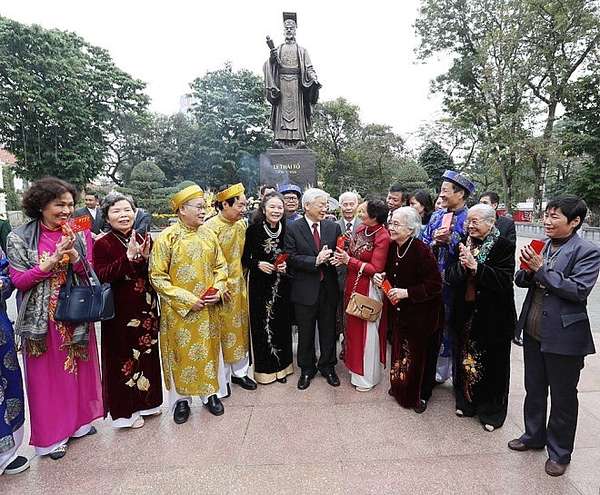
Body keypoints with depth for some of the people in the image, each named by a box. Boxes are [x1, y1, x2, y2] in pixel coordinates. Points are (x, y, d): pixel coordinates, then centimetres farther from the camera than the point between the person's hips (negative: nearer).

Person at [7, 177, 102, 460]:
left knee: (78, 368, 14)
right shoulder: (20, 238, -6)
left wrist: (75, 258, -20)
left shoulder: (80, 234, 0)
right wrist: (50, 263, -22)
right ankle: (52, 434, 26)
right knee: (47, 375, 9)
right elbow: (18, 280, -8)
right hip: (42, 317, -2)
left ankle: (78, 419, 35)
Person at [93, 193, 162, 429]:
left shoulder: (144, 239, 5)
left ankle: (146, 401, 36)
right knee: (123, 358, 7)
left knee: (148, 354, 16)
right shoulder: (102, 244, -8)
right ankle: (125, 410, 26)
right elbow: (101, 276, -18)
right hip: (120, 312, -5)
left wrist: (146, 257, -16)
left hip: (146, 309, 5)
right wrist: (129, 257, -26)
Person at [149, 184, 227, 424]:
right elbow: (157, 277, -12)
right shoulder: (166, 238, -12)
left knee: (208, 350, 14)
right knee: (181, 353, 10)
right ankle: (180, 398, 30)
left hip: (208, 309, 4)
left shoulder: (208, 235, 1)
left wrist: (218, 289, -8)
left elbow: (220, 266, 9)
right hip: (179, 310, -3)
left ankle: (209, 392, 33)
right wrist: (187, 299, -16)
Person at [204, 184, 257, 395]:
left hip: (239, 286, 6)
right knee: (223, 332, 6)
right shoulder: (211, 227, -16)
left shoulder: (242, 224, 3)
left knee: (241, 328, 15)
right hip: (221, 289, -6)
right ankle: (222, 378, 23)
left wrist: (242, 280, 13)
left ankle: (239, 372, 33)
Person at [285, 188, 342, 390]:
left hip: (328, 288, 2)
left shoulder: (333, 227, 4)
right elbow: (291, 258, -12)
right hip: (305, 288, -2)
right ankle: (307, 369, 33)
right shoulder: (293, 228, -6)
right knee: (305, 333, 13)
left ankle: (328, 367, 36)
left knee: (328, 331, 15)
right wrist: (315, 261, -23)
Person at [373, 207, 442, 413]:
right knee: (400, 351, 17)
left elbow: (434, 285, -22)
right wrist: (381, 276, -5)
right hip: (398, 312, 6)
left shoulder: (422, 251, -22)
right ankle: (399, 387, 38)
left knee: (420, 355, 8)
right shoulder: (393, 247, -1)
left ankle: (421, 395, 30)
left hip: (421, 314, -6)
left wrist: (407, 292, -25)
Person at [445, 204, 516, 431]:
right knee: (465, 359, 15)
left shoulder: (504, 246, -9)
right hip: (465, 313, 4)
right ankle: (466, 402, 35)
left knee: (491, 363, 9)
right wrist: (462, 265, -19)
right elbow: (450, 277, 0)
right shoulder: (464, 243, 4)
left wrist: (476, 266, -24)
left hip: (493, 317, -4)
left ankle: (491, 412, 28)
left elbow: (504, 279, -18)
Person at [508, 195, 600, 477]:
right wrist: (528, 270, -15)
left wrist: (541, 269, -23)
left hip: (564, 336, -5)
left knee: (563, 397, 13)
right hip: (533, 330, 6)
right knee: (534, 389, 21)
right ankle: (534, 436, 42)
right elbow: (521, 281, 6)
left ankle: (559, 452, 32)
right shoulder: (541, 246, 4)